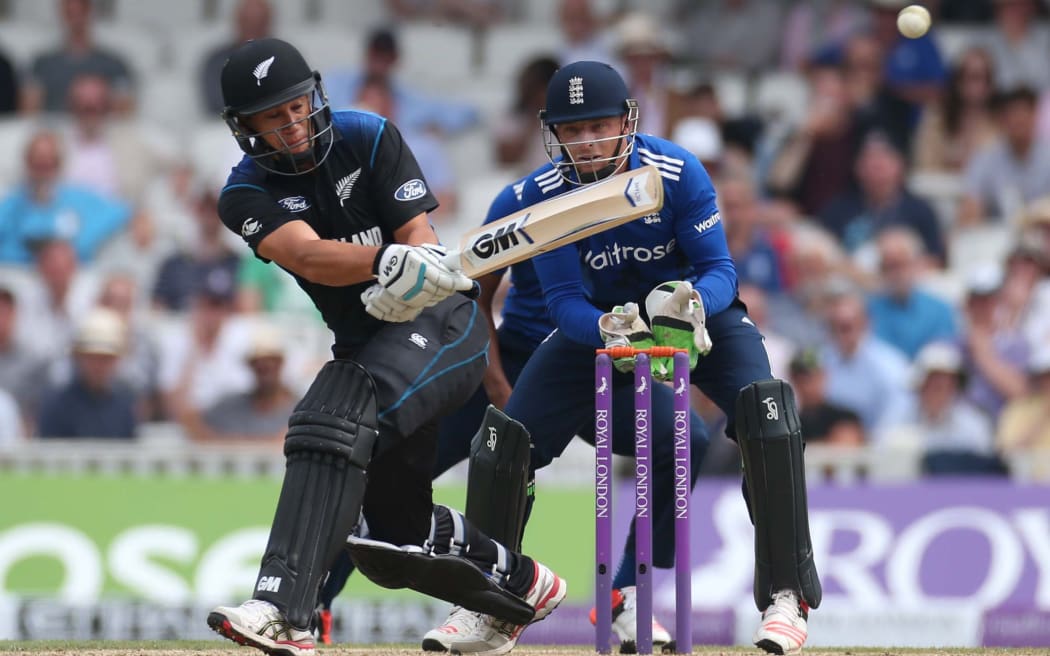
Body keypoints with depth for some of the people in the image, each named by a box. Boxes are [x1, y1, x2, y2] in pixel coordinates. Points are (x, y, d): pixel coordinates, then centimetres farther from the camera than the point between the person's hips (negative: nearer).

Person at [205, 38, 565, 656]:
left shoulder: (368, 137, -7)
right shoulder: (247, 194, -5)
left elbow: (419, 233, -11)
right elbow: (308, 256, -24)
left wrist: (414, 272, -37)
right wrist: (390, 259, -44)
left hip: (440, 322, -6)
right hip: (365, 347, 6)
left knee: (336, 417, -32)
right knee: (391, 533, 8)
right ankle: (521, 586, 37)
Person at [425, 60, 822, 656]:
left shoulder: (677, 172, -25)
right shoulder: (543, 195, -19)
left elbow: (720, 270, -23)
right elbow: (565, 302, -22)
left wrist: (692, 302, -47)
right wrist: (609, 328, -45)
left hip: (697, 310, -2)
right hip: (601, 320, 2)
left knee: (762, 404, -29)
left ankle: (787, 594, -25)